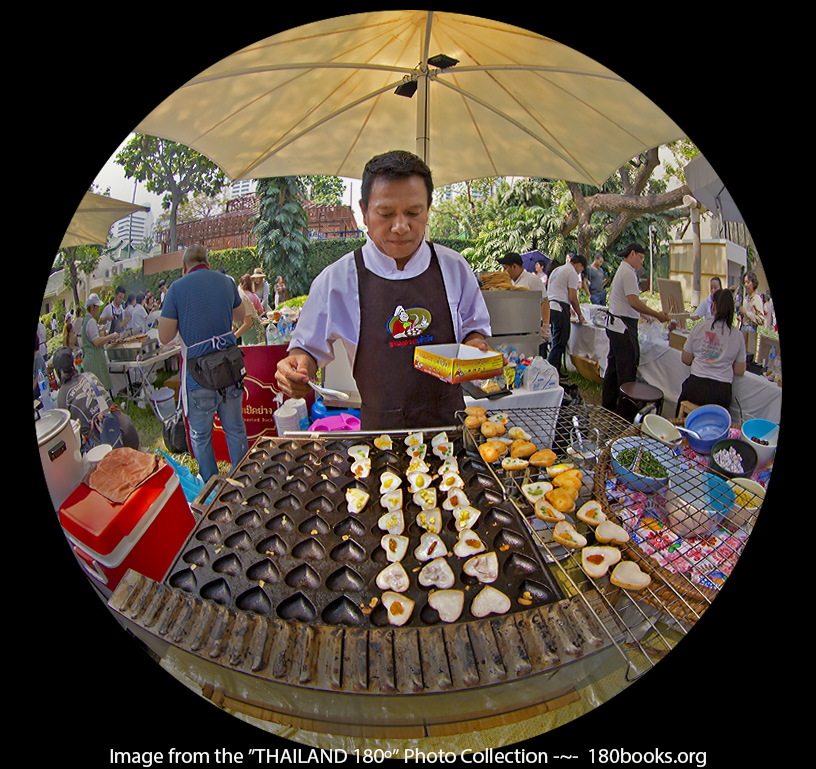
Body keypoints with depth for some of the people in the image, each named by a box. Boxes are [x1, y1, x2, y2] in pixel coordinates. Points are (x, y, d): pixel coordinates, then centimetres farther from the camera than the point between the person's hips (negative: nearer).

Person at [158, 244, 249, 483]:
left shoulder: (177, 288, -7)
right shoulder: (226, 282, 5)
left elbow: (165, 337, -5)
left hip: (198, 374, -4)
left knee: (200, 435, 14)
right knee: (235, 430, 17)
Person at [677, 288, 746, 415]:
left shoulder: (699, 327, -1)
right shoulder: (738, 335, 2)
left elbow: (686, 359, 8)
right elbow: (740, 371, 8)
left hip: (697, 387, -1)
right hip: (722, 393, 1)